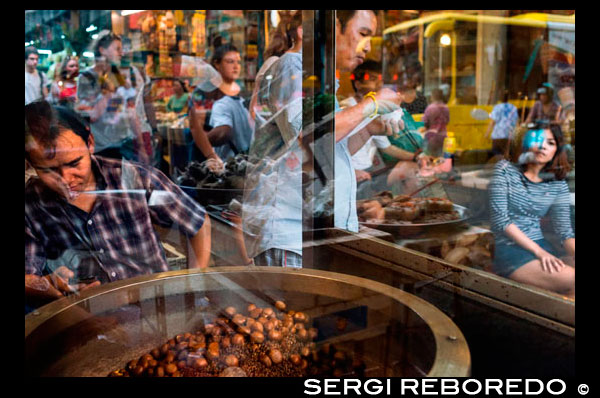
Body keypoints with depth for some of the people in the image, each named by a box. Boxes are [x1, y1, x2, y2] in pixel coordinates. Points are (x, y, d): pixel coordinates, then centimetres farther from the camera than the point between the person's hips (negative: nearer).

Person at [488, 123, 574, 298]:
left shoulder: (558, 185, 8)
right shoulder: (505, 170, -3)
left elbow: (565, 230, 3)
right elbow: (500, 219, -11)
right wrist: (538, 251, -17)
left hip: (541, 246, 5)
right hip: (509, 249, -4)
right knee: (571, 281, -24)